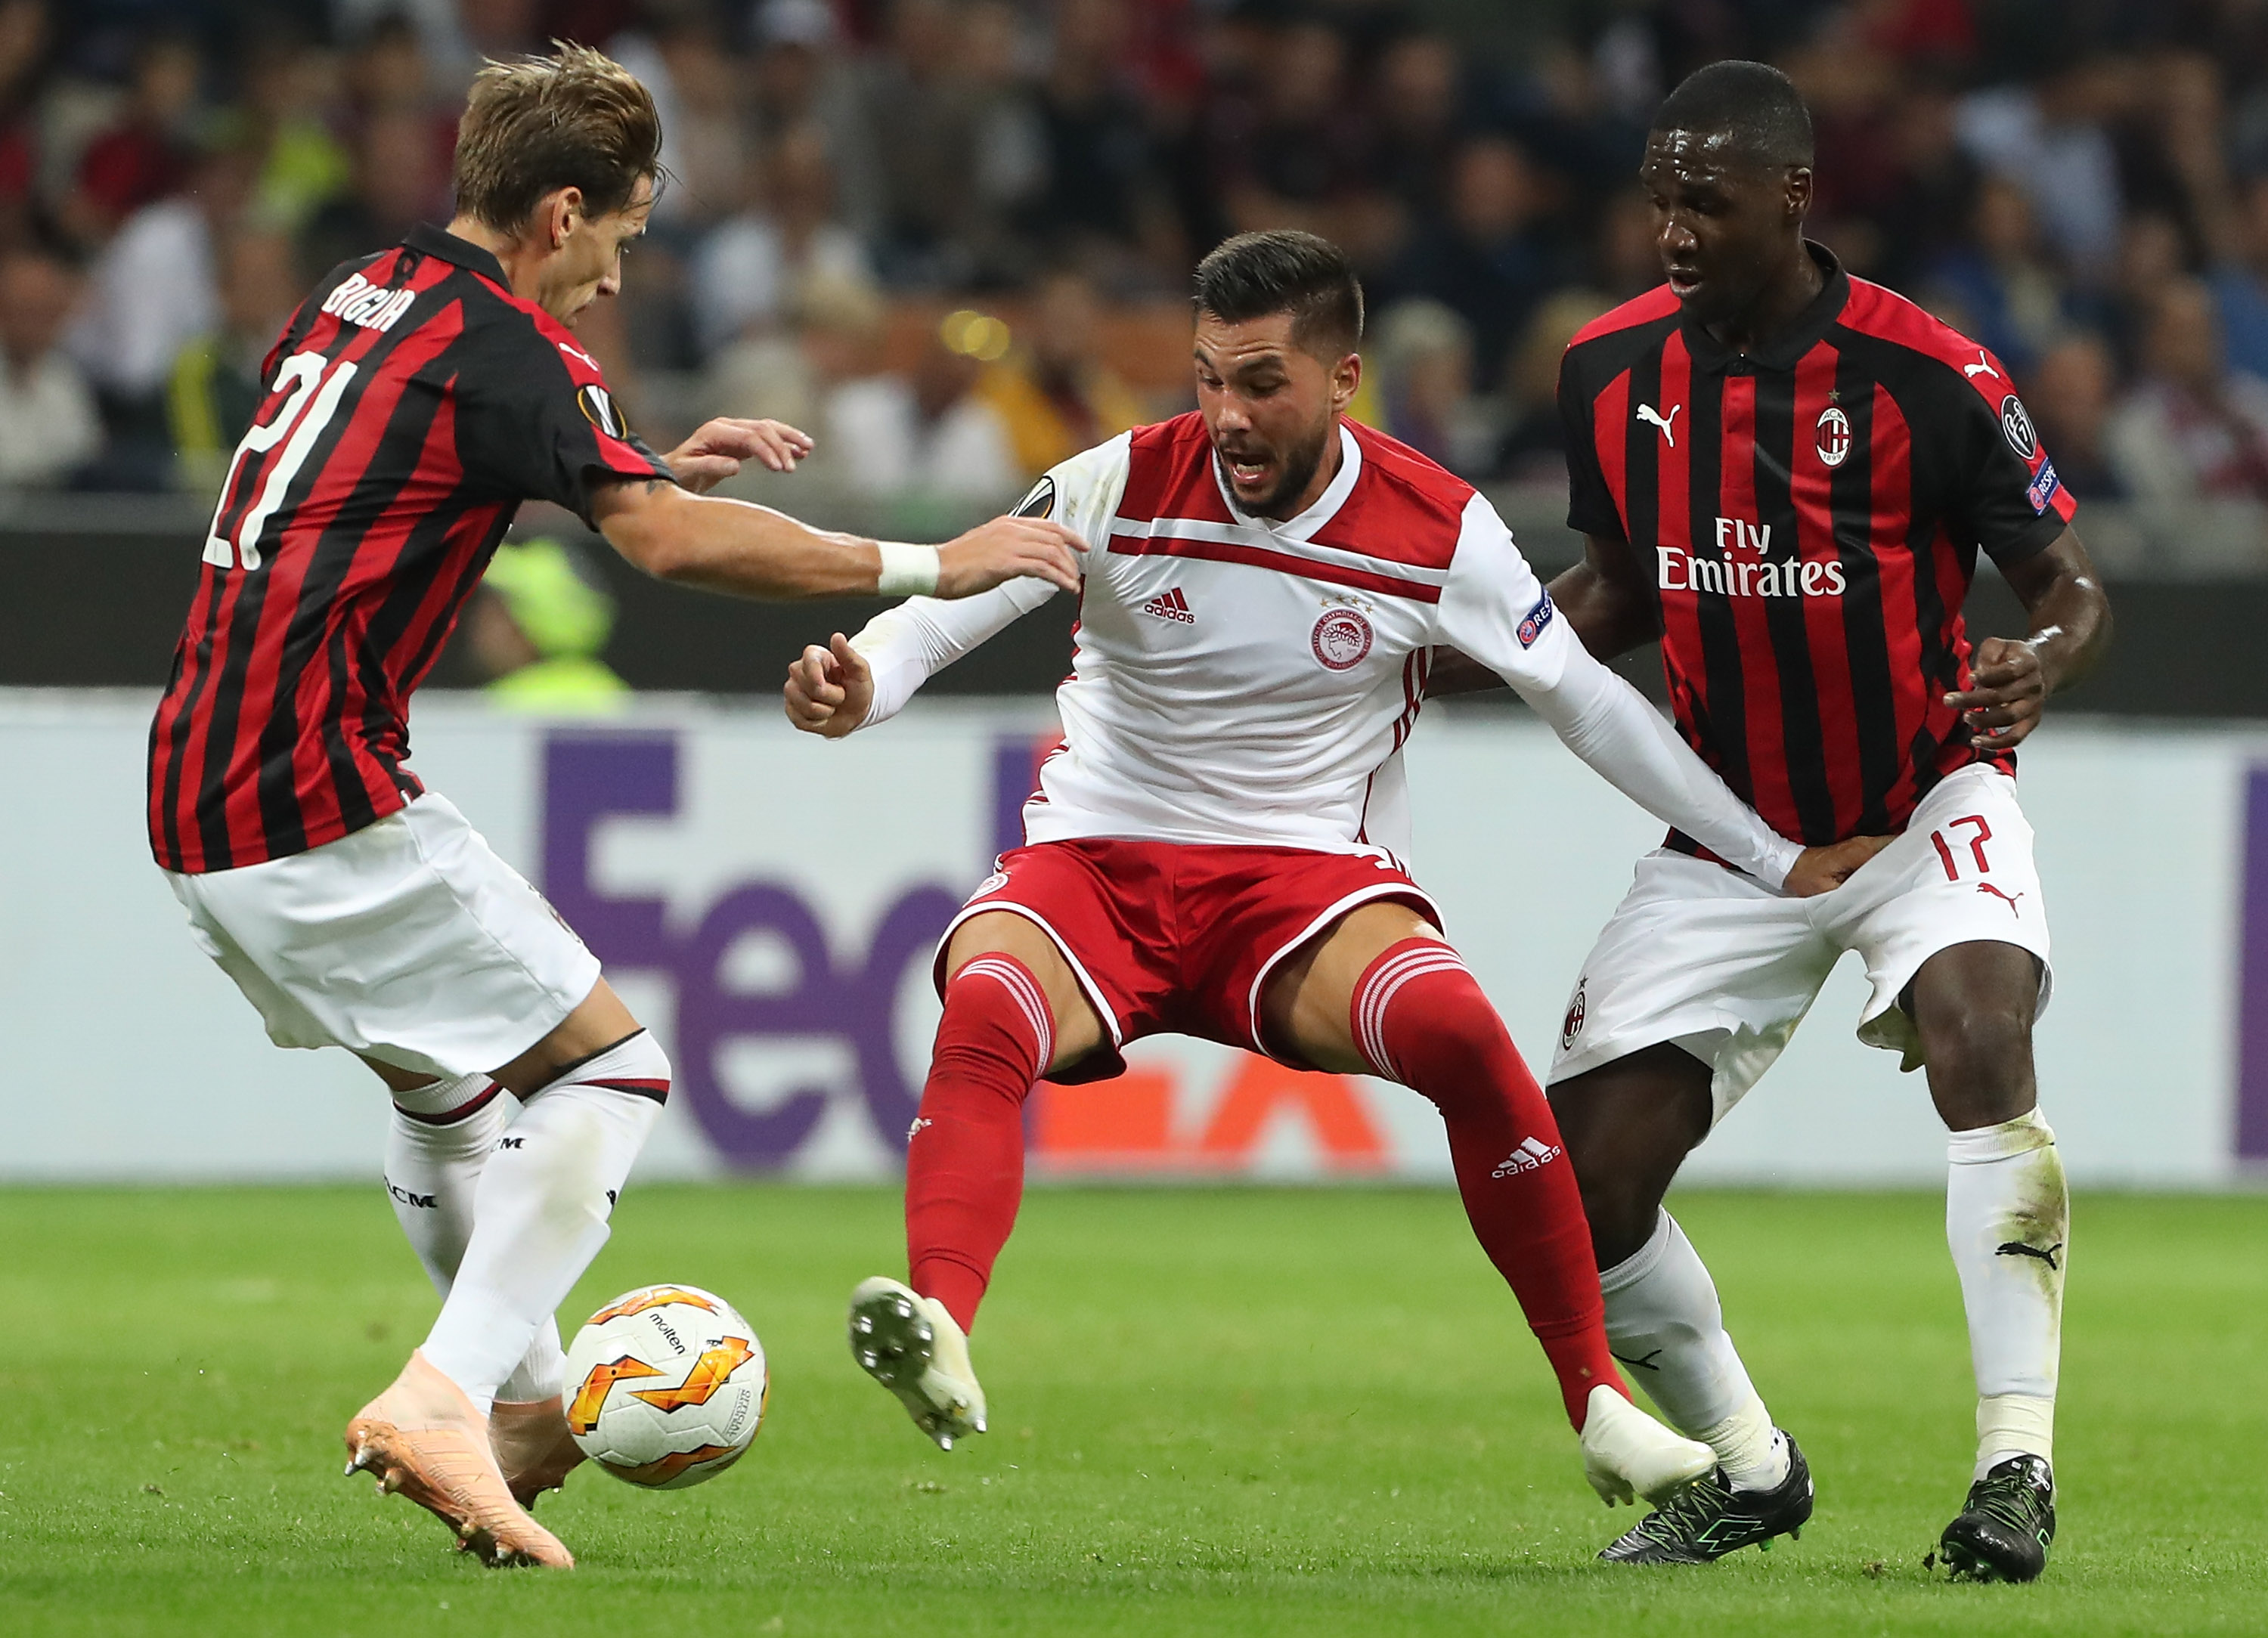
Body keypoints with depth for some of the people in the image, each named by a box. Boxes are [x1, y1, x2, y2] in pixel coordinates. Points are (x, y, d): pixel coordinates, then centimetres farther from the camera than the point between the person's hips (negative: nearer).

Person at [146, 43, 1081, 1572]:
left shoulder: (357, 301, 17)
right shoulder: (501, 344, -12)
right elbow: (669, 540, -22)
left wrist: (658, 463, 34)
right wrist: (925, 565, -15)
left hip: (198, 804, 9)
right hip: (324, 805, -9)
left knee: (444, 1080, 27)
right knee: (609, 1068, -3)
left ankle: (526, 1408, 32)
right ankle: (440, 1402, -14)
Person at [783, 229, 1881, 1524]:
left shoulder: (1437, 531, -4)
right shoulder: (1127, 486, -5)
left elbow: (1584, 699, 7)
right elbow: (942, 611, -8)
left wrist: (1777, 860, 10)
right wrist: (858, 683, -33)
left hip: (1311, 880, 0)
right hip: (1096, 862, 0)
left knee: (1462, 1034, -31)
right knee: (984, 1016, -35)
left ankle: (1597, 1400, -17)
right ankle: (939, 1331, -57)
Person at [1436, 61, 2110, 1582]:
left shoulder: (1927, 373, -18)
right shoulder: (1612, 370, -4)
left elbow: (2067, 580, -11)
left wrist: (2048, 660, -34)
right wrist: (1433, 659, 0)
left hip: (1928, 799, -4)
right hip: (1728, 840, 4)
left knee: (1981, 1049, -32)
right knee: (1583, 1194, -3)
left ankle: (2018, 1469, -27)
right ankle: (1749, 1470, 20)